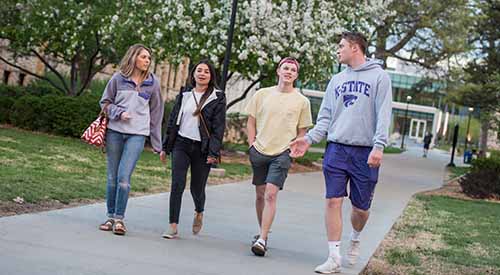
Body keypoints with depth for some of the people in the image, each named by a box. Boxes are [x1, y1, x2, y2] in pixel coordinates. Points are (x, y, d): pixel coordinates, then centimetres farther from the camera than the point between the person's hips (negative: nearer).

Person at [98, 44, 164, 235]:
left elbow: (156, 112, 10)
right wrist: (119, 113, -9)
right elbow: (105, 102, 11)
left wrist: (157, 143, 9)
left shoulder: (152, 82, 6)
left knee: (124, 177, -12)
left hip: (137, 134, -1)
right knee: (112, 178, 6)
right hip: (115, 131, 1)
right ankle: (111, 217, 17)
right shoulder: (118, 78, 3)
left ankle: (119, 219, -3)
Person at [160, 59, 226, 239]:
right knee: (177, 184, -10)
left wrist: (213, 152, -13)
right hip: (181, 145, 2)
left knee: (197, 188, 4)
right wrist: (166, 147, 14)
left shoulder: (218, 98, 0)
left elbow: (219, 127, -5)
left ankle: (199, 213, 38)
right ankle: (173, 227, -7)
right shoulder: (184, 95, 11)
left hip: (202, 148, -2)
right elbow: (173, 121, 16)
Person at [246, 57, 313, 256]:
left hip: (282, 153, -3)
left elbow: (302, 132, 8)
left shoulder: (301, 101, 1)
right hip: (259, 151, 3)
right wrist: (252, 145, 3)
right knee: (260, 195, 12)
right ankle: (262, 233, 28)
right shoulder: (262, 94, 5)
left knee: (271, 194, -15)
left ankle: (262, 240, -15)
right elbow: (251, 122, 11)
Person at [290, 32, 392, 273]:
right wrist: (309, 139, -1)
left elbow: (383, 115, -7)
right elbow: (326, 117, 13)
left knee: (361, 207, 5)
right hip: (336, 149, 3)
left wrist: (379, 146, -18)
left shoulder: (379, 76, 0)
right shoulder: (336, 80, 15)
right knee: (333, 201, -4)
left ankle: (355, 239, 35)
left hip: (365, 153, -3)